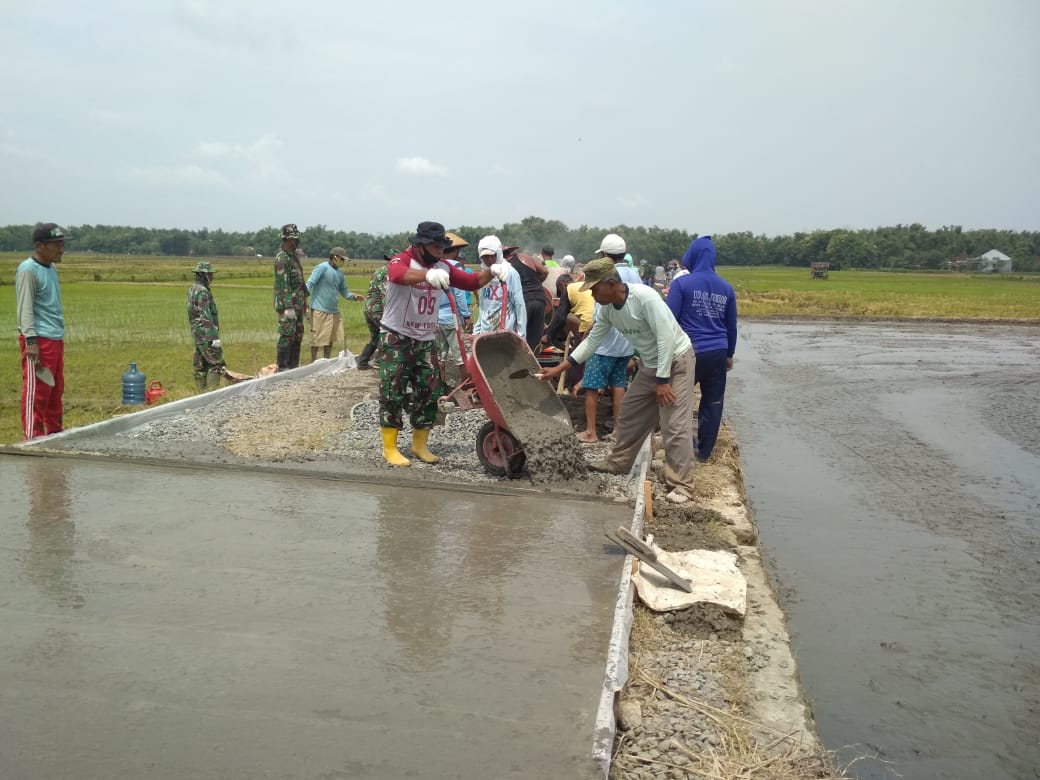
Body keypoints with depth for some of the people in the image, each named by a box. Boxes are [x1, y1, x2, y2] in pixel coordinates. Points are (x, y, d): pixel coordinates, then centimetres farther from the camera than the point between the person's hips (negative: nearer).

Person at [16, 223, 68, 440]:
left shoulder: (51, 269, 16)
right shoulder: (28, 270, -10)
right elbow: (24, 308, -15)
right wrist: (31, 340, -21)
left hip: (56, 339, 9)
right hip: (38, 340, -9)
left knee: (56, 391, 14)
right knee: (35, 392, -6)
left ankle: (54, 433, 24)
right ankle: (32, 440, -2)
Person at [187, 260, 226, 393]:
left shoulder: (192, 290, 15)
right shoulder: (202, 292, -17)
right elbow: (206, 317, -23)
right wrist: (215, 337, -23)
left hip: (197, 335, 10)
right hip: (206, 334, -10)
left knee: (200, 366, 10)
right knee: (217, 364, -8)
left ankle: (202, 393, 14)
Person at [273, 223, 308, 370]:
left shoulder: (294, 256, 15)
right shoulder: (281, 258, -15)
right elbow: (283, 284, -20)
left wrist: (304, 301, 21)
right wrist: (288, 307, -24)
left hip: (298, 304, 9)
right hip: (287, 304, -9)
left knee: (298, 336, 12)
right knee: (286, 336, -7)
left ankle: (294, 365, 20)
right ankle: (282, 367, -1)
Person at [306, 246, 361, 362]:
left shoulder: (340, 274, 13)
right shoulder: (322, 267, -10)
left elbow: (344, 292, 18)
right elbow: (309, 284, -16)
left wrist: (354, 297, -2)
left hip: (334, 311, 7)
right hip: (320, 310, -7)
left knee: (331, 339, 12)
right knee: (317, 338, -2)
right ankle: (313, 363, 8)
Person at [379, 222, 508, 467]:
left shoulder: (442, 267, 4)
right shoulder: (401, 261, -16)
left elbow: (472, 282, 6)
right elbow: (398, 274, -41)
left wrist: (491, 271, -15)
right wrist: (428, 274, -60)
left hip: (426, 340, 6)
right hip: (396, 338, -6)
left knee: (428, 394, 7)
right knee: (393, 394, -4)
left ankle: (420, 445, 20)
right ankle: (390, 448, 4)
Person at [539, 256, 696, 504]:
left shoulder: (644, 297, -29)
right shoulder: (607, 309, -4)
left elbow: (667, 338, -28)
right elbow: (592, 341, 6)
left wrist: (663, 380, -25)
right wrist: (559, 368, 2)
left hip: (676, 359, -8)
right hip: (650, 365, 8)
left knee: (675, 425, -11)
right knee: (629, 415, 15)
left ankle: (681, 484, -4)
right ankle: (618, 462, 32)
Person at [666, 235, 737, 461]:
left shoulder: (682, 283, -7)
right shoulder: (726, 288, 7)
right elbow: (731, 326, 15)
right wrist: (729, 354, 25)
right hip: (717, 354, 4)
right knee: (713, 404, 11)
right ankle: (704, 451, 18)